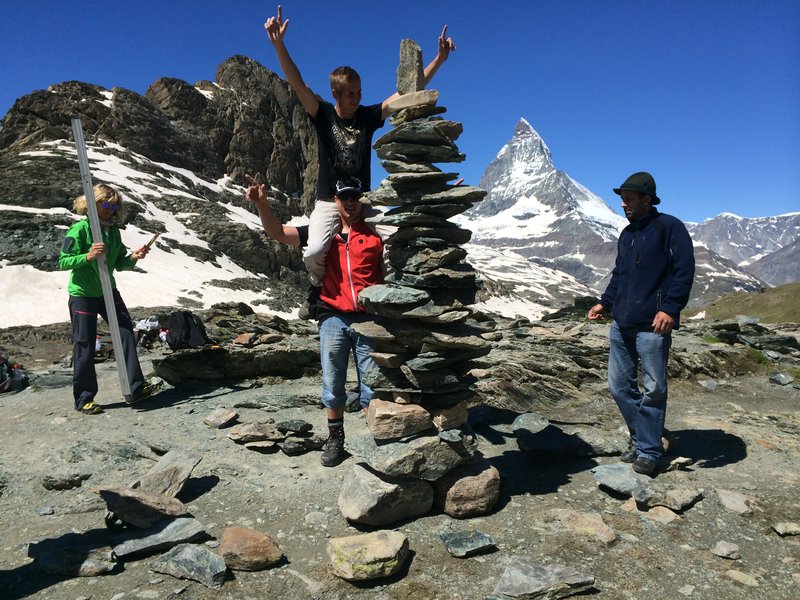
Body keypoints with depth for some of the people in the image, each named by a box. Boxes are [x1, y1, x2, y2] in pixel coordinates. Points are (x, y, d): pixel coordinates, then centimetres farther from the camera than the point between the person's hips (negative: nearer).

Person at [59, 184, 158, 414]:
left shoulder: (113, 230, 6)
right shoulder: (79, 229, -13)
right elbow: (63, 262, -15)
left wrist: (133, 257, -10)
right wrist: (88, 256, -29)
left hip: (108, 291, 6)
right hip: (83, 295, -6)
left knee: (126, 333, 2)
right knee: (84, 346, 0)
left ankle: (135, 388, 9)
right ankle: (83, 399, 14)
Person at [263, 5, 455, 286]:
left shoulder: (369, 116, 3)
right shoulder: (322, 114, -2)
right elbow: (297, 84, -16)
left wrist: (439, 59, -6)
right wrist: (279, 45, -32)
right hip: (328, 202, -2)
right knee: (313, 253, -25)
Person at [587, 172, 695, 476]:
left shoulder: (670, 227, -4)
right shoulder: (626, 234, 19)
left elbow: (684, 271, -11)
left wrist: (670, 309, -20)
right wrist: (605, 303, 14)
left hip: (652, 326, -7)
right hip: (621, 325, 8)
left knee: (653, 390, 1)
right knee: (620, 386, 10)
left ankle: (648, 451, 13)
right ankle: (640, 439, 26)